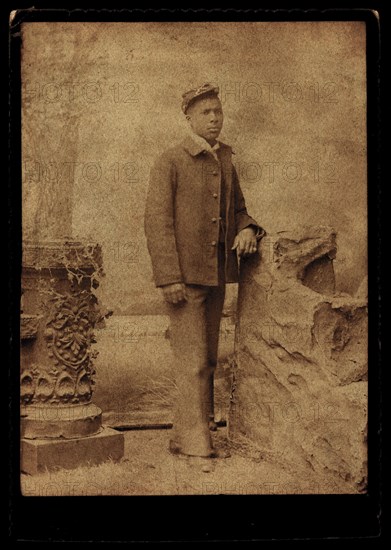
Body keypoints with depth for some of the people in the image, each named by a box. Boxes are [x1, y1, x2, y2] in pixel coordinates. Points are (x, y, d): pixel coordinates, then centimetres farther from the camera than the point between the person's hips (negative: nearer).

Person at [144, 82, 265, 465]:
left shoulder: (225, 161, 14)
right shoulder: (170, 162, -6)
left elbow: (237, 209, 22)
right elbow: (156, 222, -12)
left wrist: (247, 229, -3)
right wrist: (169, 279, -19)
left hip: (217, 275, 7)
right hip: (184, 275, -7)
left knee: (207, 358, 10)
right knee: (192, 359, -6)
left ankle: (186, 433, 21)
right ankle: (195, 440, 2)